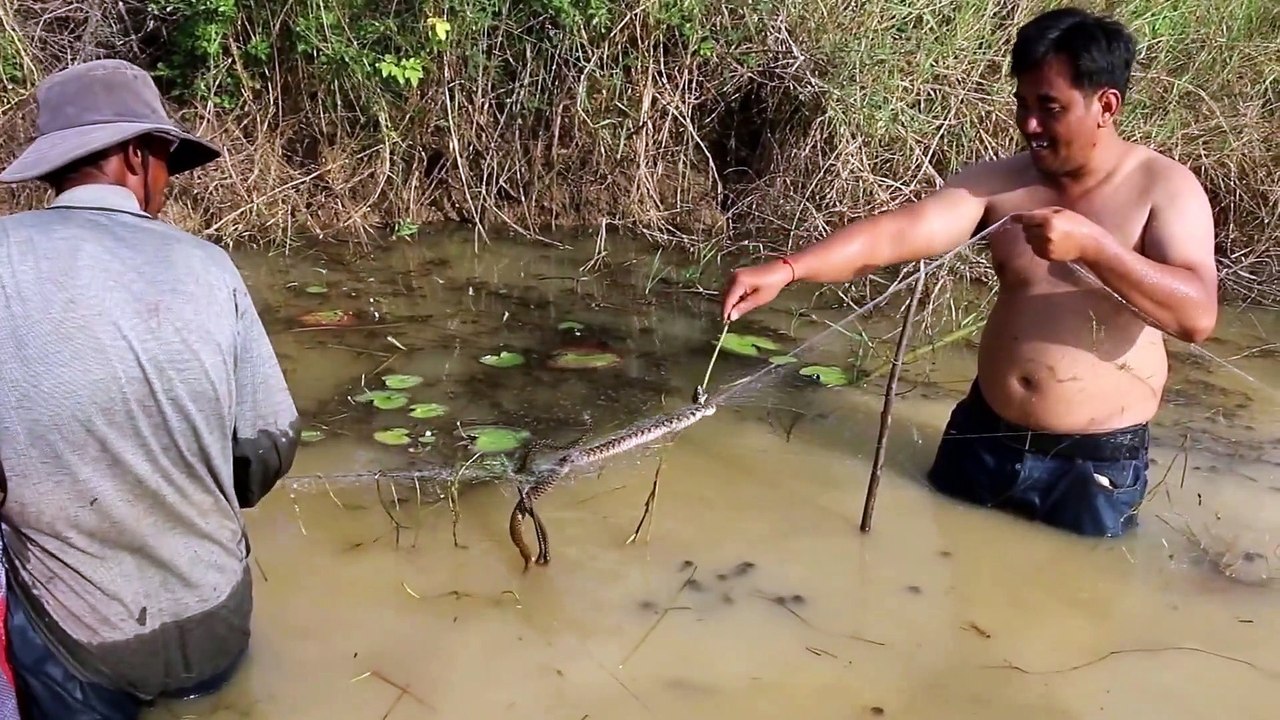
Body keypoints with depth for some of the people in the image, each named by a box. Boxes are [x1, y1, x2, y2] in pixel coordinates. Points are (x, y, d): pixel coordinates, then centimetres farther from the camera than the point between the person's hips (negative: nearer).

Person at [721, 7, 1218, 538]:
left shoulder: (1164, 188, -11)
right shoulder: (998, 182, -4)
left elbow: (1198, 316, -22)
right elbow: (893, 234, -17)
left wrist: (1093, 246, -33)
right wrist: (787, 270, -31)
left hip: (1095, 465, -3)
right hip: (983, 440, 4)